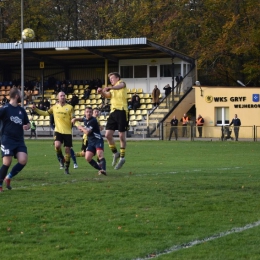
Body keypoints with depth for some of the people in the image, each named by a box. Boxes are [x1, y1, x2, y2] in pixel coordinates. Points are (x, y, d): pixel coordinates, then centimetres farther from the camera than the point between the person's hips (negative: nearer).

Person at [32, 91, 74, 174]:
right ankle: (61, 158, 7)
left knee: (67, 150, 2)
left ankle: (66, 168, 15)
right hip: (58, 131, 0)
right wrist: (36, 110, 9)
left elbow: (73, 119, 2)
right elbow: (46, 113, 17)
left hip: (68, 132, 0)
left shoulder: (70, 107, 1)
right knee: (57, 145, -24)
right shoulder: (54, 107, 7)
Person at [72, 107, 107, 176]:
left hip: (98, 140, -8)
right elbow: (82, 119, 38)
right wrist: (75, 119, 17)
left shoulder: (93, 121, -16)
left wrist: (80, 127, -1)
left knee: (100, 154, -30)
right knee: (87, 158, -9)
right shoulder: (85, 119, 10)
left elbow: (87, 132, -18)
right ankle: (100, 168, 2)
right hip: (90, 142, 8)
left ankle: (103, 170, -47)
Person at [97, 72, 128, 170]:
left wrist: (110, 88, -39)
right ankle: (115, 153, 15)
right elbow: (107, 95, 5)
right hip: (113, 112, 7)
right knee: (108, 135, -2)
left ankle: (122, 157, 7)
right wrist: (101, 92, -15)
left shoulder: (121, 83, 4)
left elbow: (120, 86, -21)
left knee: (121, 136, -3)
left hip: (121, 111, -6)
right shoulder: (112, 89, 24)